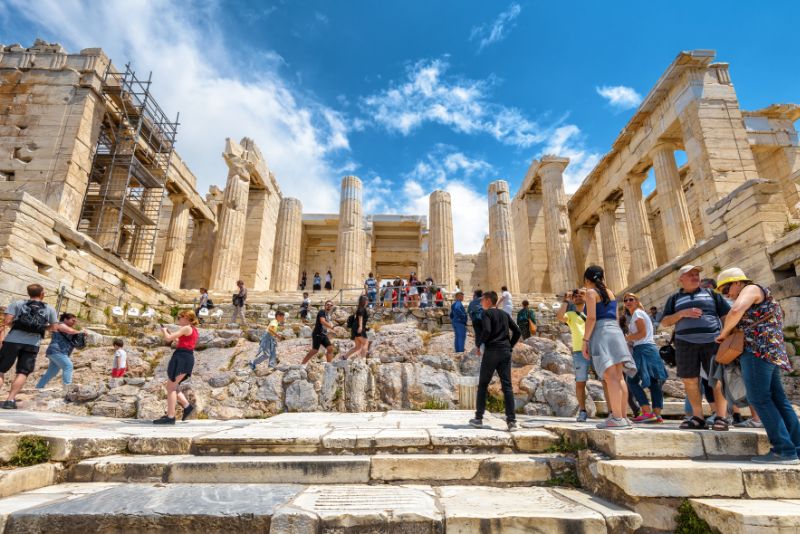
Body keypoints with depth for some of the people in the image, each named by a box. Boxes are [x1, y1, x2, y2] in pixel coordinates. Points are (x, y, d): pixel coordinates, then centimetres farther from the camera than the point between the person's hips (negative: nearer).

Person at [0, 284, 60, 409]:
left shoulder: (17, 303, 8)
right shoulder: (49, 309, 12)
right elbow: (54, 328, 10)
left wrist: (15, 325, 18)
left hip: (13, 341, 0)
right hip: (32, 344, 0)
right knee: (23, 373, 5)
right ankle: (10, 400, -3)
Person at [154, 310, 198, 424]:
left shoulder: (186, 328, -8)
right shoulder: (194, 330, 20)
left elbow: (168, 338, -10)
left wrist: (164, 330, 10)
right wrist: (169, 332, 25)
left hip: (181, 357, -9)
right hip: (188, 359, 9)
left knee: (171, 387, -3)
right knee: (172, 387, 17)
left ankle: (170, 417, -2)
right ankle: (187, 406, 12)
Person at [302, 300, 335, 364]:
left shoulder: (328, 314, 12)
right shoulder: (322, 312, -14)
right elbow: (323, 322, -31)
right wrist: (332, 327, -35)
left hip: (324, 335, 8)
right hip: (317, 334, -8)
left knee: (330, 348, -3)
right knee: (315, 350, -5)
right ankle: (303, 364, 8)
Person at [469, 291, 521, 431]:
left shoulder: (487, 313, -3)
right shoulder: (505, 314, 16)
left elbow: (486, 331, -19)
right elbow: (517, 331, 14)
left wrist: (478, 343, -4)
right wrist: (510, 346, 16)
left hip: (492, 351, -5)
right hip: (505, 352, 5)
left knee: (483, 385, 7)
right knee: (507, 386, 2)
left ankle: (478, 418, 12)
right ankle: (511, 421, -5)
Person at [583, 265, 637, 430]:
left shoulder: (591, 292, -1)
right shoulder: (610, 292, 21)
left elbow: (591, 318, -12)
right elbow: (615, 318, 21)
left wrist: (585, 340, -11)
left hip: (601, 333, -8)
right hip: (616, 332, 8)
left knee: (610, 377, -13)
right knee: (619, 377, 7)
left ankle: (617, 418, -17)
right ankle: (624, 416, 7)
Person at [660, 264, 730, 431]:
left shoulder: (711, 293, 15)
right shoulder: (675, 298, 15)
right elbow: (664, 322, 9)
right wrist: (682, 313, -7)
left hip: (712, 342, -1)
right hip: (686, 344, 1)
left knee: (717, 380, -5)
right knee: (690, 381, 2)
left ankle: (721, 418, 0)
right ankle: (698, 417, 11)